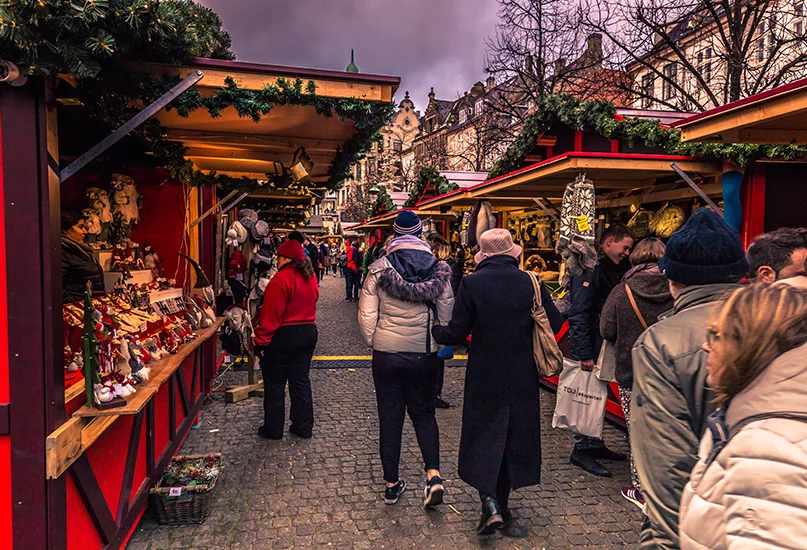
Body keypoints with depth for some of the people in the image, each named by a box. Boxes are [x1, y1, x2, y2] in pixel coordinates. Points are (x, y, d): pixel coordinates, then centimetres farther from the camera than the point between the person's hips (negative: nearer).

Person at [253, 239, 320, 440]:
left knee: (275, 385, 7)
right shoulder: (310, 277, 7)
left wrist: (261, 342, -14)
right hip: (308, 333, 7)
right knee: (301, 380, 15)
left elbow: (271, 315, -20)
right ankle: (304, 426, 22)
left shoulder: (282, 279, -19)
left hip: (283, 337, -7)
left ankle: (273, 429, 18)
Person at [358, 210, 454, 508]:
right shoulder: (438, 270, -3)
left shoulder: (380, 269, -7)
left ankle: (392, 484, 22)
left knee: (390, 417, 11)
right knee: (424, 412, 18)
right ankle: (433, 474, 2)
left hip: (387, 353, -1)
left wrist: (374, 343, 8)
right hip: (425, 354, 1)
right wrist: (439, 344, 12)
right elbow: (447, 315, -2)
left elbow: (366, 316, -7)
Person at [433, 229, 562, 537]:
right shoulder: (531, 282, -6)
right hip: (523, 377, 3)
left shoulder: (471, 284, -13)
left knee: (482, 438, 14)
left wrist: (432, 331, 6)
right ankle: (502, 510, 28)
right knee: (514, 438, 17)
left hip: (484, 376, -2)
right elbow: (555, 324, -1)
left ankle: (490, 502, -1)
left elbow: (456, 334, -12)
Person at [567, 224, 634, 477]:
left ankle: (595, 445, 29)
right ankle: (582, 449, 11)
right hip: (588, 349, -10)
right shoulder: (590, 270, -17)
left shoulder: (610, 269, 14)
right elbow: (578, 315, -22)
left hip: (602, 347, 10)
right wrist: (584, 353, -24)